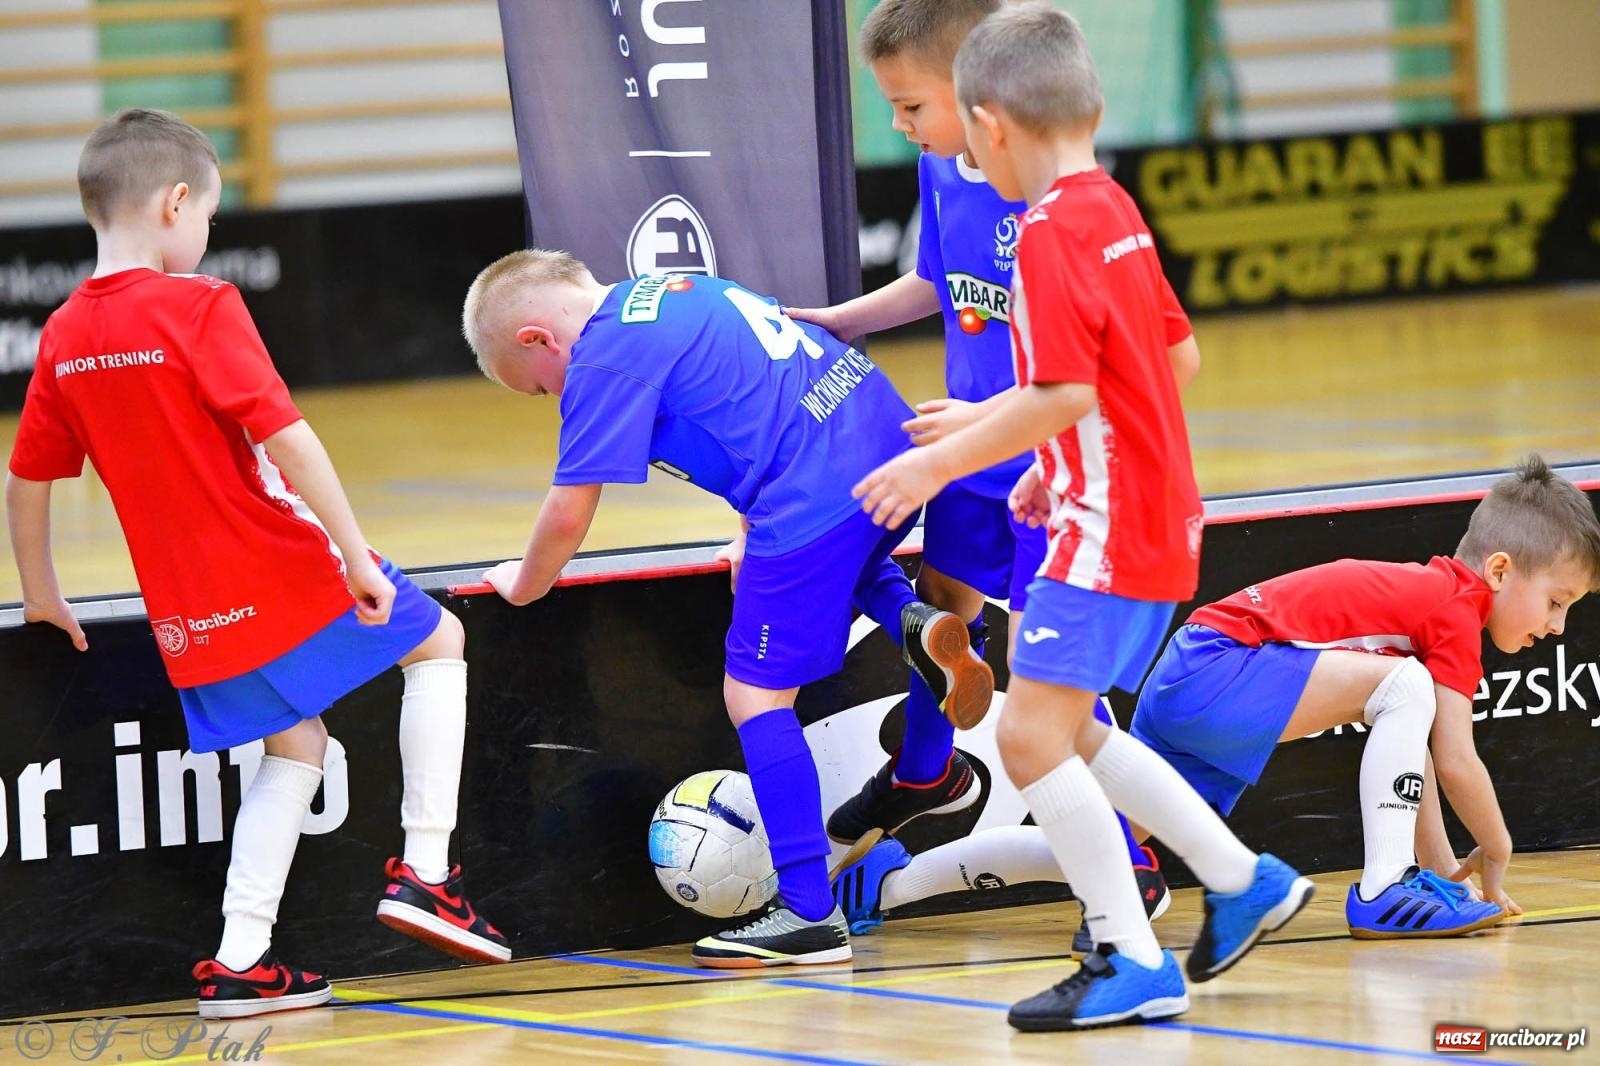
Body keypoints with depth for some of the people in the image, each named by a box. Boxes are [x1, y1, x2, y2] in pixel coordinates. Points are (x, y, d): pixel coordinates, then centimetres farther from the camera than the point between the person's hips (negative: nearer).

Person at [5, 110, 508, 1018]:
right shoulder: (199, 307, -15)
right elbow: (285, 438, -20)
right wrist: (357, 557, -18)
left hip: (191, 616, 6)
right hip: (282, 570, -6)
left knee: (294, 747, 21)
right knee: (438, 641, 14)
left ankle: (239, 960, 12)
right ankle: (426, 870, 4)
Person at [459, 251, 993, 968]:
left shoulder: (604, 358, -6)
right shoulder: (671, 292, 22)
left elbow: (569, 513, -6)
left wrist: (523, 584, 13)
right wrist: (758, 537, 35)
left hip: (818, 493, -10)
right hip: (887, 433, 10)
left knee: (756, 692, -2)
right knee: (844, 568, 41)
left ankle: (809, 915, -2)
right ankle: (916, 622, 9)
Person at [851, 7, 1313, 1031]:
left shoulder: (1050, 232, -17)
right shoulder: (1116, 211, 11)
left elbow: (1064, 395, -24)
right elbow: (1178, 354, 19)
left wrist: (939, 463, -15)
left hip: (1109, 526, -10)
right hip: (1154, 513, 10)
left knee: (1033, 735, -10)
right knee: (1071, 731, 19)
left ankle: (1136, 964, -9)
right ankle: (1243, 881, 26)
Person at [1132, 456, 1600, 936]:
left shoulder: (1422, 595, 21)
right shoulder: (1458, 613, -8)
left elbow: (1410, 751, 24)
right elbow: (1456, 762, -11)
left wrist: (1442, 869, 21)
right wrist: (1496, 852, 4)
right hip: (1217, 675, -10)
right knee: (1401, 686, -17)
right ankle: (1383, 893, -19)